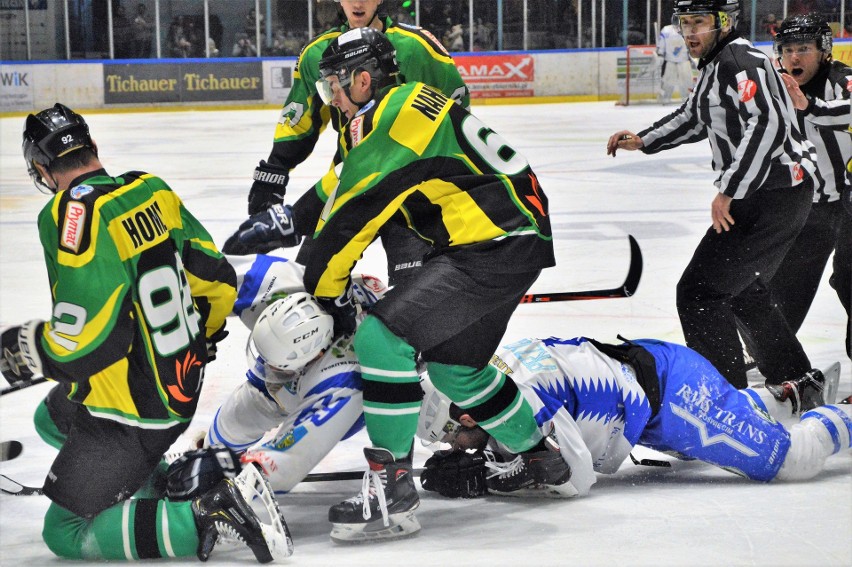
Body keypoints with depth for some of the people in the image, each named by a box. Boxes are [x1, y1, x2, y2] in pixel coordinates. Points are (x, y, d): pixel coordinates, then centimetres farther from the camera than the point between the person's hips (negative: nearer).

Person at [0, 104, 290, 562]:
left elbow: (86, 342, -29)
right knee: (52, 417, 31)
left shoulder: (74, 213, -24)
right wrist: (196, 344, 26)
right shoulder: (153, 191, -1)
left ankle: (207, 515, -12)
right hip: (181, 383, 9)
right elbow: (216, 281, 8)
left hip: (131, 410, -9)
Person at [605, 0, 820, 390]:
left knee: (699, 291, -10)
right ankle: (799, 381, 36)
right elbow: (693, 117, 33)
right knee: (742, 290, 25)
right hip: (762, 195, 11)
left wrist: (729, 191, -30)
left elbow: (769, 124, -30)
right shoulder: (715, 64, 16)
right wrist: (642, 141, 21)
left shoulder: (740, 60, -16)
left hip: (773, 196, -11)